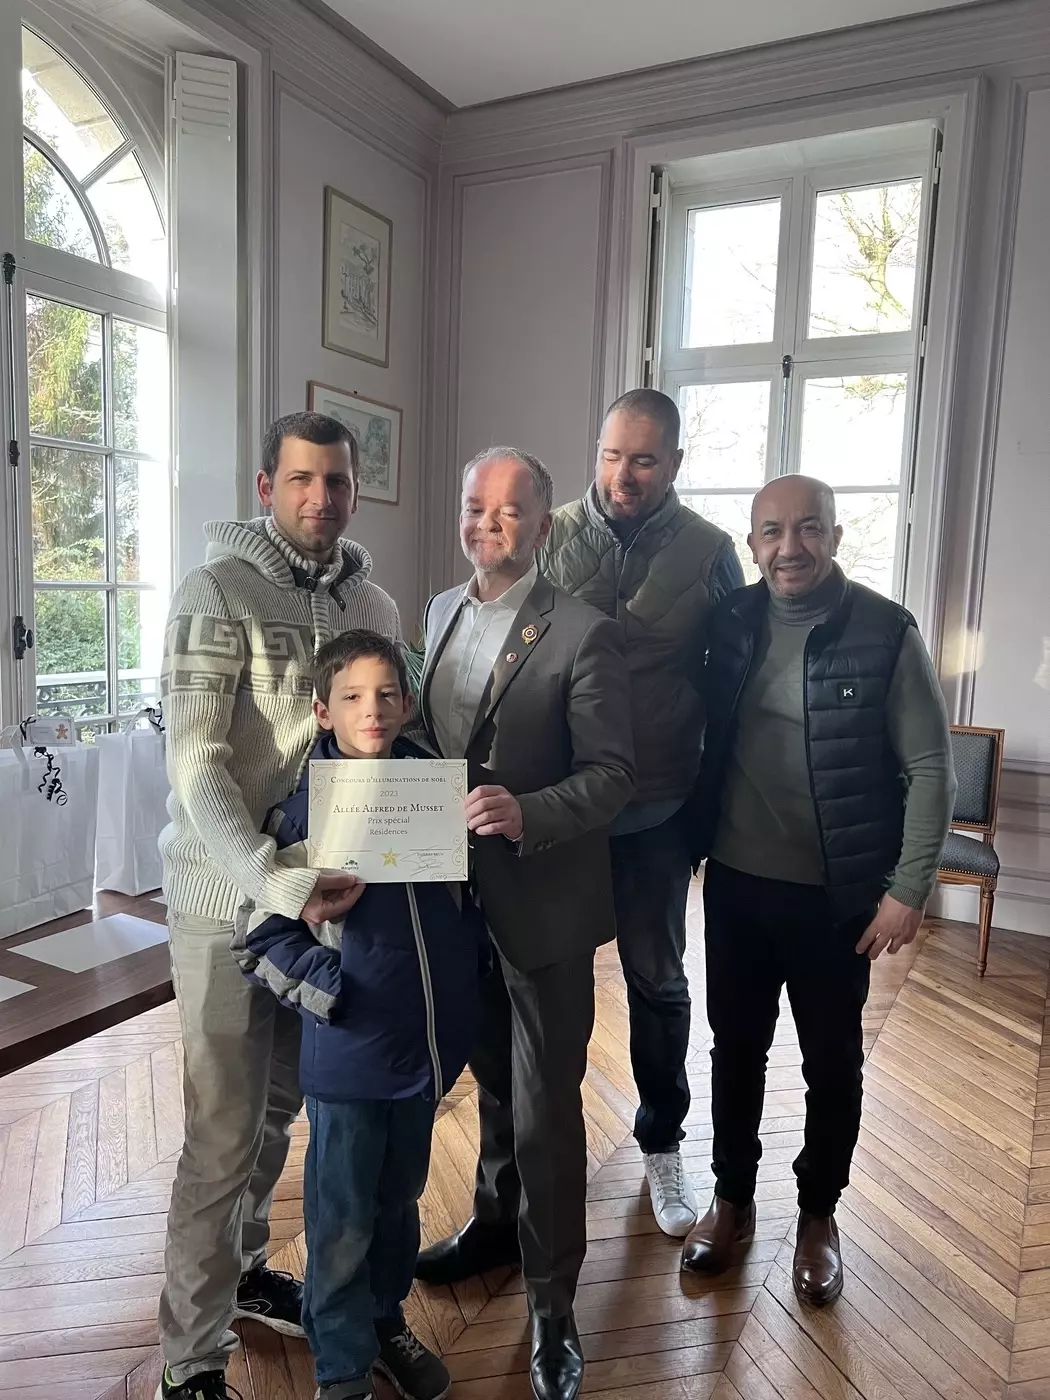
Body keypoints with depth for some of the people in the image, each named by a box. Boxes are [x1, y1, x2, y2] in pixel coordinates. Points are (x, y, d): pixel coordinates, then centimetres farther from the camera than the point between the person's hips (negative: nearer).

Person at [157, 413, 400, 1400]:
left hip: (329, 889, 6)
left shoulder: (373, 603, 5)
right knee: (225, 1132, 4)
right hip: (230, 896, -5)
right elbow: (195, 765, -20)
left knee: (281, 1104, 21)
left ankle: (241, 1268, 46)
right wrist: (278, 883, -32)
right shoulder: (217, 594, -12)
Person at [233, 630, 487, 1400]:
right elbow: (259, 935, -10)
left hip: (428, 1039, 4)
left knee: (401, 1196, 23)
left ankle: (387, 1321, 48)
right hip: (348, 1051, -4)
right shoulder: (302, 809, -13)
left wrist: (472, 960, 1)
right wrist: (332, 991, -17)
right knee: (343, 1220, 11)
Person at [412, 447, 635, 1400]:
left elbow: (613, 772, -17)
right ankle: (497, 1224, 49)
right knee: (493, 1078, 25)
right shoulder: (441, 612, 6)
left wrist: (526, 813, -31)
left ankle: (553, 1301, 28)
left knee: (546, 1107, 6)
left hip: (544, 906, -6)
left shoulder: (582, 634, -16)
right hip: (461, 895, 7)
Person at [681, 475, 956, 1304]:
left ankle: (818, 1216, 38)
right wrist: (692, 841, 1)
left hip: (836, 894, -3)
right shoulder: (730, 623, -1)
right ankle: (732, 1201, 38)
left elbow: (931, 768, -9)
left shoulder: (886, 634, -12)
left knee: (832, 1062, 15)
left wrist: (909, 888, -12)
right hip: (735, 882, 3)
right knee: (736, 1048, 17)